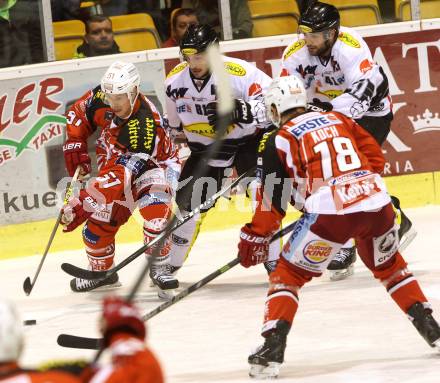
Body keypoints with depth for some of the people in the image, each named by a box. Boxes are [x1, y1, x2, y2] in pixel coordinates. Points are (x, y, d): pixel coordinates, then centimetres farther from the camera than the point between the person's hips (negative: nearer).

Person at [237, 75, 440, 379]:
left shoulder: (280, 140, 7)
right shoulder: (339, 120, 21)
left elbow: (273, 199, 5)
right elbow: (376, 157, 22)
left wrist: (255, 238, 14)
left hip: (329, 214, -5)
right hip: (377, 204, 5)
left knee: (288, 274, 8)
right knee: (390, 266, 29)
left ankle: (272, 348, -5)